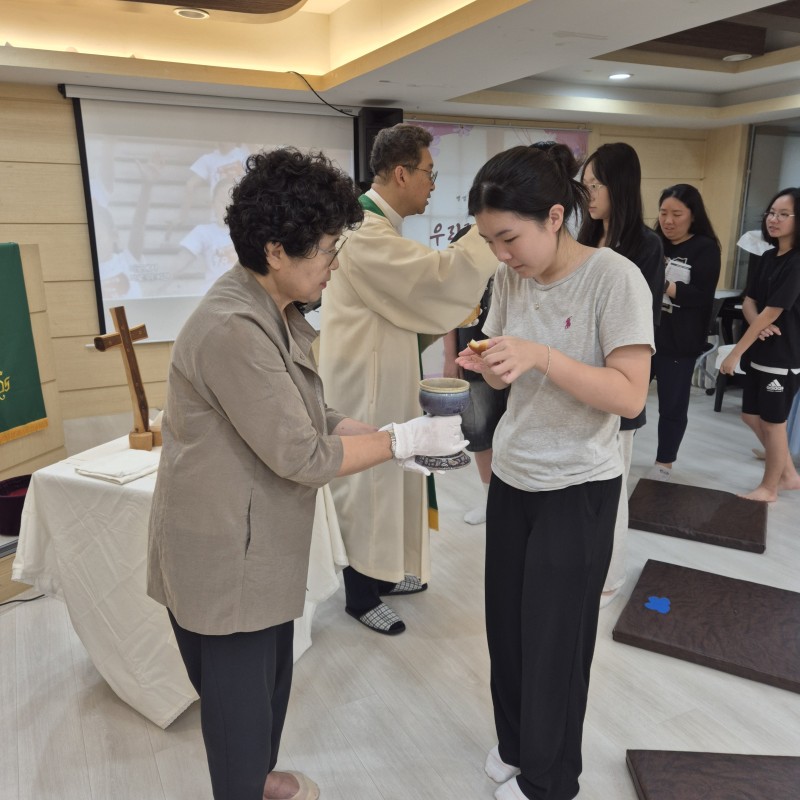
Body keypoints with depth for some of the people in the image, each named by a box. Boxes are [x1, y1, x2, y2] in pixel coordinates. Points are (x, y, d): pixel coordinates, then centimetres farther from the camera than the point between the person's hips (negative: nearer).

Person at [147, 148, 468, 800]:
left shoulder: (275, 313, 5)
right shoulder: (233, 330, -28)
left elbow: (308, 417, 8)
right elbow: (302, 455, -26)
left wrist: (388, 436, -3)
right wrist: (405, 439, -17)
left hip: (262, 546, 10)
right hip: (223, 559, -9)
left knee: (272, 680, 26)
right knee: (241, 701, 12)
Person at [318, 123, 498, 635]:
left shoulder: (380, 224, 12)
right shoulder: (365, 232, -22)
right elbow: (437, 275, -29)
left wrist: (450, 317, 6)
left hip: (385, 380, 10)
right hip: (366, 384, -10)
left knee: (389, 479, 20)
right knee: (366, 485, 4)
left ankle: (381, 573, 38)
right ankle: (360, 595, 24)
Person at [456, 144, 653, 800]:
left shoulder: (614, 278, -16)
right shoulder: (511, 278, 1)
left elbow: (630, 396, -21)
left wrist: (541, 357, -31)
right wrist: (485, 366, -13)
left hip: (578, 490, -5)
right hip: (511, 476, 5)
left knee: (553, 641, 8)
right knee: (506, 627, 15)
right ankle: (515, 745, 42)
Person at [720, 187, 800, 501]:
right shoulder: (768, 257, 9)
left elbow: (773, 313, -20)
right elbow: (749, 301, 7)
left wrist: (735, 353, -17)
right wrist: (757, 323, -17)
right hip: (761, 352, 8)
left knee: (773, 422, 5)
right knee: (752, 416, 15)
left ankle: (769, 487, 24)